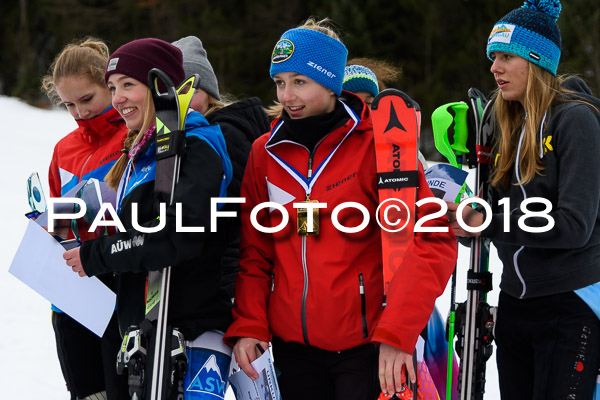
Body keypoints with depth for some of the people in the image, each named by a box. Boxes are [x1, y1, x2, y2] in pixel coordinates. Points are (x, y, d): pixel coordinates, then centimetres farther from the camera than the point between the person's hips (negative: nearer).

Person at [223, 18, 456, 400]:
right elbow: (255, 251, 11)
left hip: (367, 346, -4)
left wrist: (396, 333, -22)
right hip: (293, 345, 4)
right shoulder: (266, 153, 6)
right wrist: (248, 324, -3)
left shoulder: (377, 143, -8)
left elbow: (433, 242, -14)